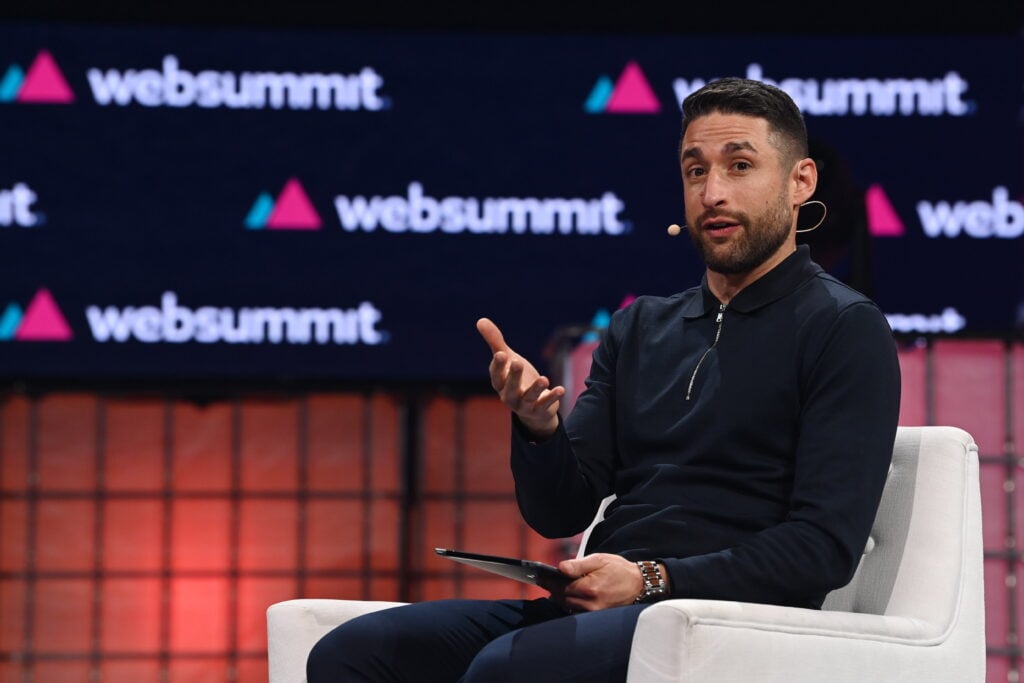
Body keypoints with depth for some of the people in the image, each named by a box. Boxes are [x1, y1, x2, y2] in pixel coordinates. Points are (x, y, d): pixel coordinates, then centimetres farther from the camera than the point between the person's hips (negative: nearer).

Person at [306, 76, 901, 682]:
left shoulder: (844, 330, 1)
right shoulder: (642, 326, 21)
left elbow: (825, 546, -9)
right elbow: (561, 513, 16)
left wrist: (651, 580, -16)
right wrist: (538, 427, -6)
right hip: (601, 608, 7)